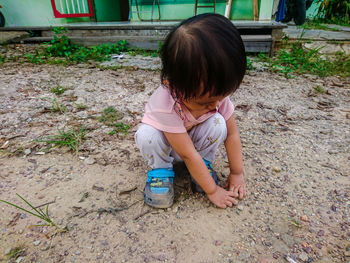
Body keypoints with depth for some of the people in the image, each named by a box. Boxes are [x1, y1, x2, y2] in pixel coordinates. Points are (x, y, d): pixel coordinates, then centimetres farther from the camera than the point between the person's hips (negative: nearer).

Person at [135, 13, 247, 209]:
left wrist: (237, 174, -10)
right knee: (147, 135, -36)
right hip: (166, 143, -2)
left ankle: (204, 162, -3)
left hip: (194, 138, 3)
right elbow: (188, 155, -34)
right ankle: (161, 170, -6)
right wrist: (213, 191, -26)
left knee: (218, 124, -28)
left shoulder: (217, 92, -25)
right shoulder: (165, 104, -40)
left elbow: (232, 133, -14)